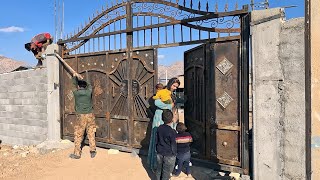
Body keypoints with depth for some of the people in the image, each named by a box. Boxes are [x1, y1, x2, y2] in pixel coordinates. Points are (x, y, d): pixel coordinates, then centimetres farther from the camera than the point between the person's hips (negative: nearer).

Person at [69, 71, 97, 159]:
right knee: (91, 134, 9)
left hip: (81, 116, -2)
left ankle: (77, 154, 15)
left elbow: (75, 84, 21)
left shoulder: (76, 93, 0)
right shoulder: (88, 92, 0)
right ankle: (92, 152, 16)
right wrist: (87, 75, 37)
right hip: (90, 115, 2)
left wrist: (75, 76, 39)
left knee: (78, 135, 8)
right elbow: (89, 85, 23)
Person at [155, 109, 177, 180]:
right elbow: (173, 145, -14)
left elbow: (156, 141, 5)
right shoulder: (172, 132, -22)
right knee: (166, 172, 10)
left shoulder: (159, 128, -6)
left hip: (159, 153, 5)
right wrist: (174, 153, 2)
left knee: (159, 170, 20)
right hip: (169, 155, -5)